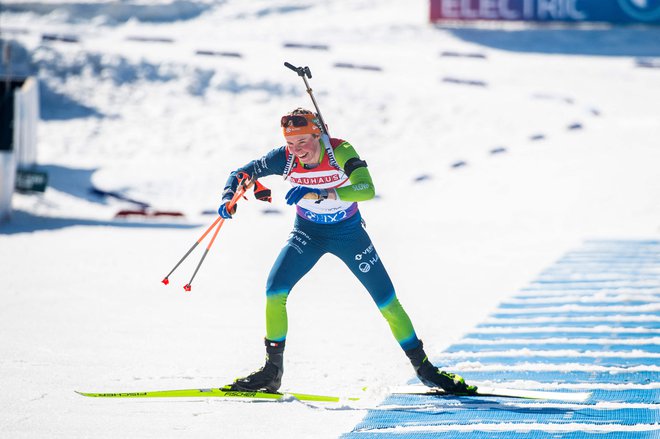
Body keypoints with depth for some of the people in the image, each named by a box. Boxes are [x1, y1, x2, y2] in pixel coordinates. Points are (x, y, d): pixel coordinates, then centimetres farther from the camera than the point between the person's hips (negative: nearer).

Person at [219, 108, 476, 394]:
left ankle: (422, 366, 16)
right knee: (275, 290, -19)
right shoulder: (285, 158, -19)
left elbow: (367, 189, -43)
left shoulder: (340, 151, -28)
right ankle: (272, 370, -6)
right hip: (308, 233, 2)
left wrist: (319, 193, -53)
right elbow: (242, 173, -9)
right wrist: (229, 197, -31)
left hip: (349, 232, -2)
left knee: (386, 299, -1)